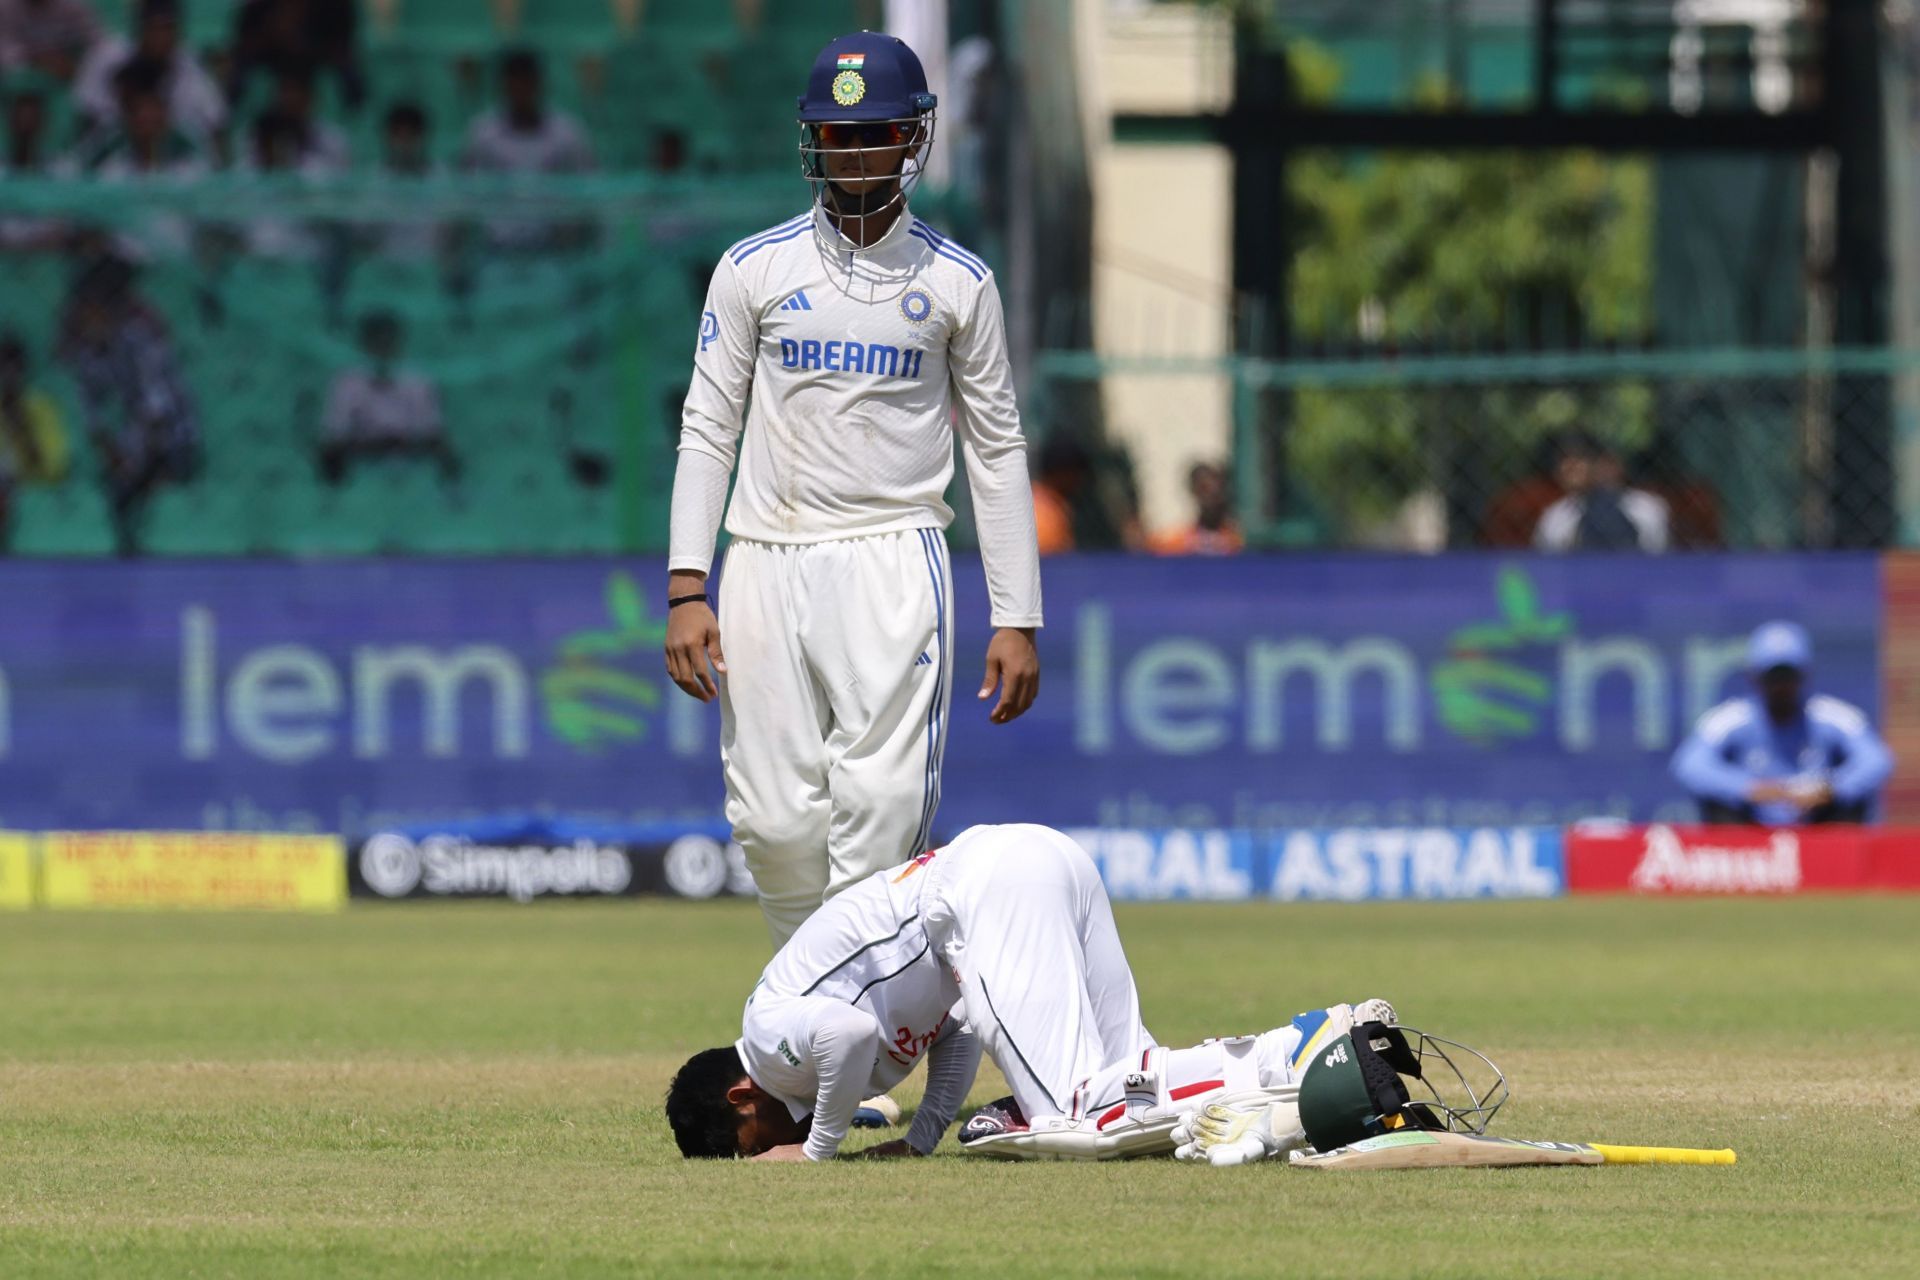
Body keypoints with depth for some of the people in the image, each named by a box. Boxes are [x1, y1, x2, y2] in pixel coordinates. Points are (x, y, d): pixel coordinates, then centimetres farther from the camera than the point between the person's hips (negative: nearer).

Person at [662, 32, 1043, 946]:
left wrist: (1018, 619, 3)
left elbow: (996, 451, 9)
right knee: (774, 820, -2)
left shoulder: (957, 281, 7)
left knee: (881, 808, -15)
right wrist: (686, 591, -4)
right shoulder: (754, 269, 8)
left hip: (892, 562, -1)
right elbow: (707, 432, 6)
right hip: (766, 563, 1)